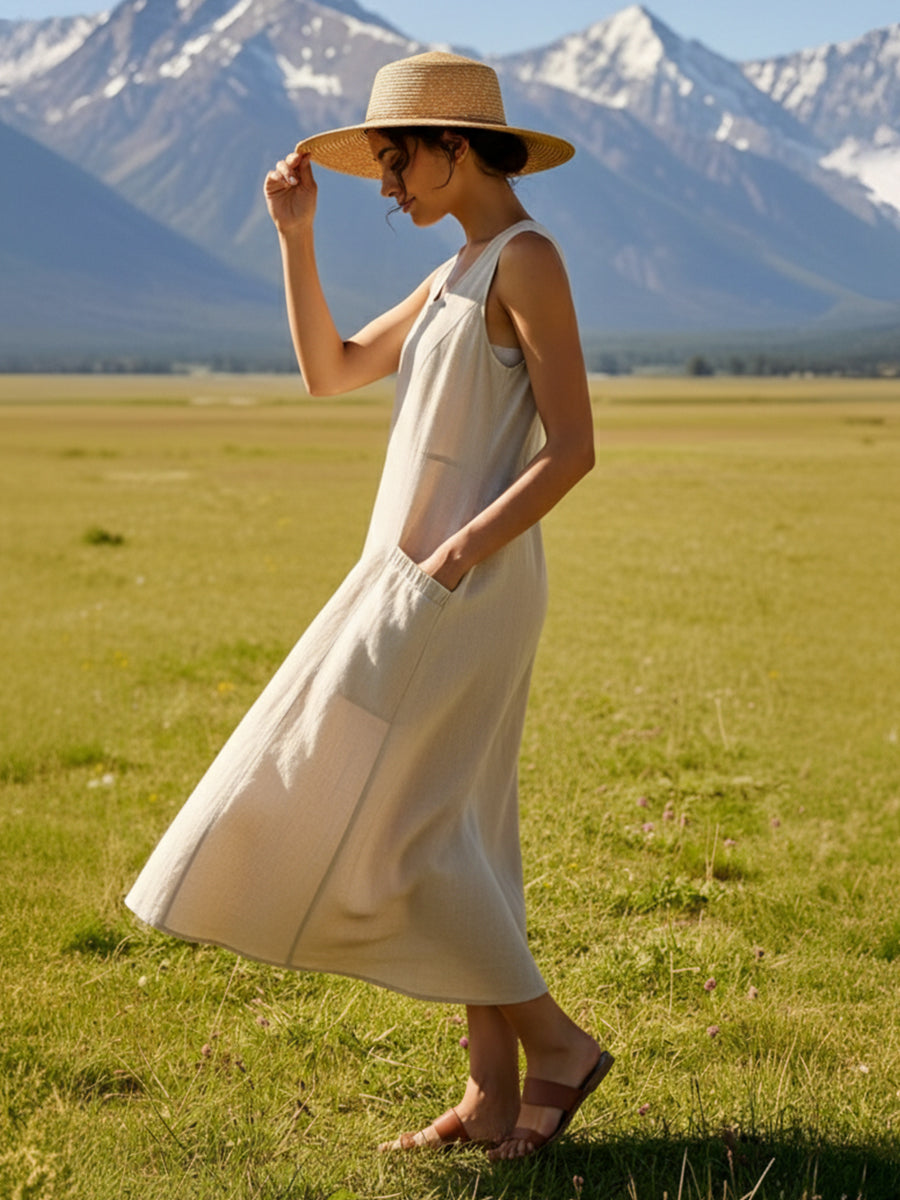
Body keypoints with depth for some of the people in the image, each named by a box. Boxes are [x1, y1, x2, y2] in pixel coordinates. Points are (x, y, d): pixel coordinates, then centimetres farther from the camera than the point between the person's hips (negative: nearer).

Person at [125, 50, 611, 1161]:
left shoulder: (529, 259, -10)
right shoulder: (457, 275, 17)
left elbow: (572, 448, -16)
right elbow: (328, 371, 22)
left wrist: (461, 550, -22)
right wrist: (295, 234, 14)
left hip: (464, 589, -9)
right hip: (412, 585, 9)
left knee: (373, 828, -6)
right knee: (448, 839, 8)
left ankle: (553, 1038, 3)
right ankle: (494, 1095, 12)